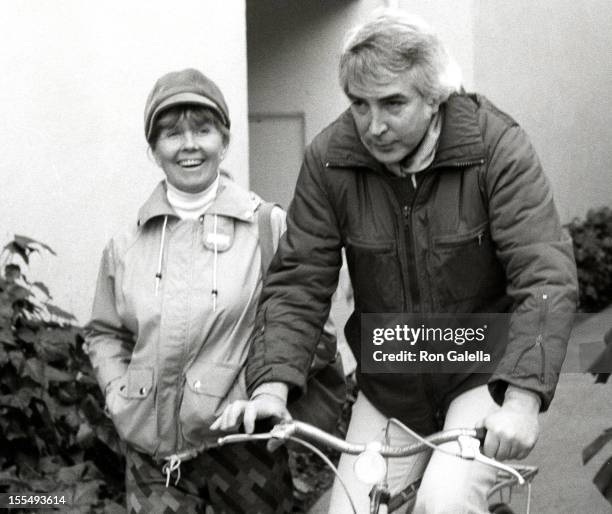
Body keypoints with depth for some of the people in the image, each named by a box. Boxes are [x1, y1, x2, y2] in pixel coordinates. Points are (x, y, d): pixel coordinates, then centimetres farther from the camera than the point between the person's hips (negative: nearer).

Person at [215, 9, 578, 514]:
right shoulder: (328, 159, -10)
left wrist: (523, 397, -37)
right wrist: (273, 385, -23)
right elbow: (299, 281, -8)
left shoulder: (498, 146, -18)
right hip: (389, 384, 4)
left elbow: (546, 276, -24)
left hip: (483, 372, -3)